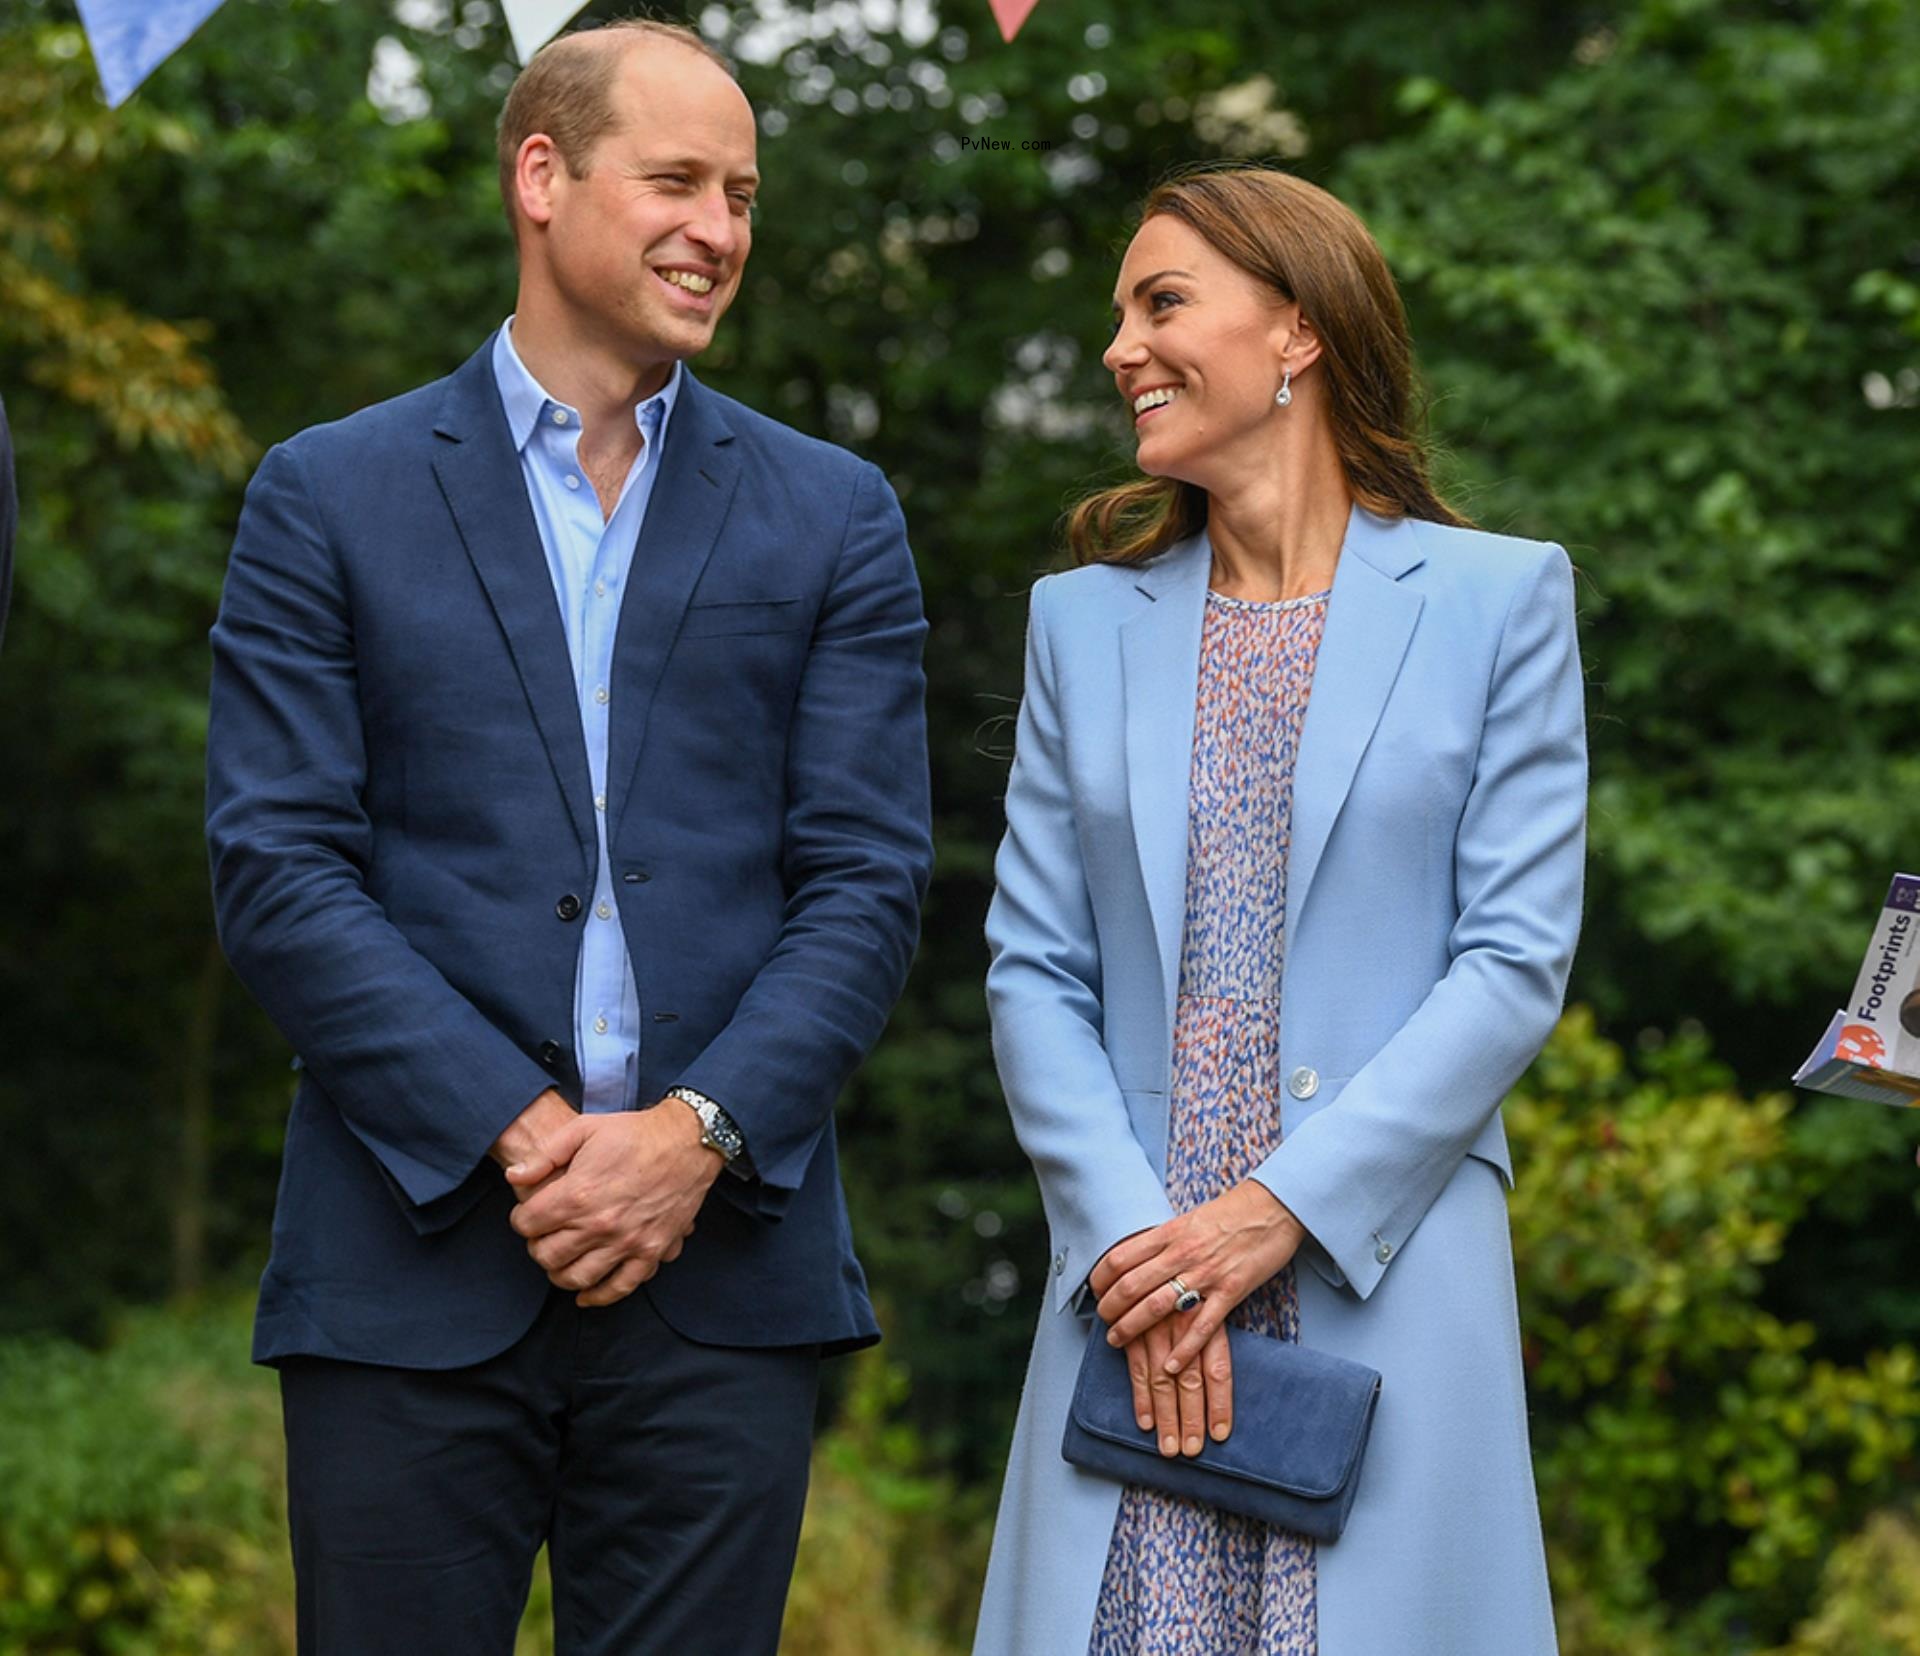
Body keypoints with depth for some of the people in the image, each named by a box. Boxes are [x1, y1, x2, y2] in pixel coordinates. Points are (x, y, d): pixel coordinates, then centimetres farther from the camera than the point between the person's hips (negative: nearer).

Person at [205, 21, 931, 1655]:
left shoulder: (834, 519, 12)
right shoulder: (329, 499, 7)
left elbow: (868, 884, 4)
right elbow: (275, 872, -2)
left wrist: (693, 1134, -11)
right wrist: (517, 1131, -12)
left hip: (724, 1263, 1)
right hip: (414, 1268, -1)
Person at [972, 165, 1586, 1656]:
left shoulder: (1498, 599, 4)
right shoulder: (1085, 620, 13)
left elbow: (1518, 962, -3)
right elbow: (1034, 970, 7)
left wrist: (1281, 1208, -11)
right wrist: (1124, 1239, -8)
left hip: (1387, 1293, -2)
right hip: (1135, 1283, 2)